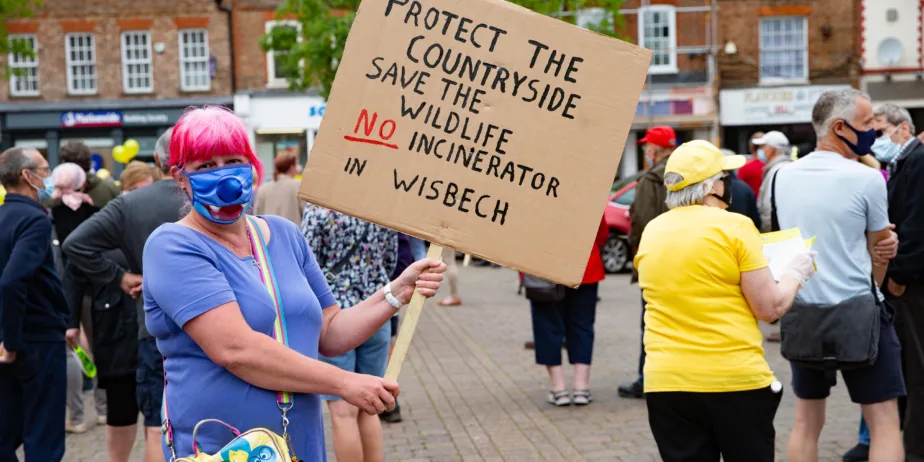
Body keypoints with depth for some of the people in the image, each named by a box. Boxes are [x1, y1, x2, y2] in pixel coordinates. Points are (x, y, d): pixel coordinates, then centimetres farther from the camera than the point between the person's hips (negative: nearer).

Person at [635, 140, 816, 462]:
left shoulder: (651, 232, 7)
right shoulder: (735, 227, -8)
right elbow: (770, 308, -7)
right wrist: (795, 272, 11)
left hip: (665, 384, 4)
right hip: (736, 382, -4)